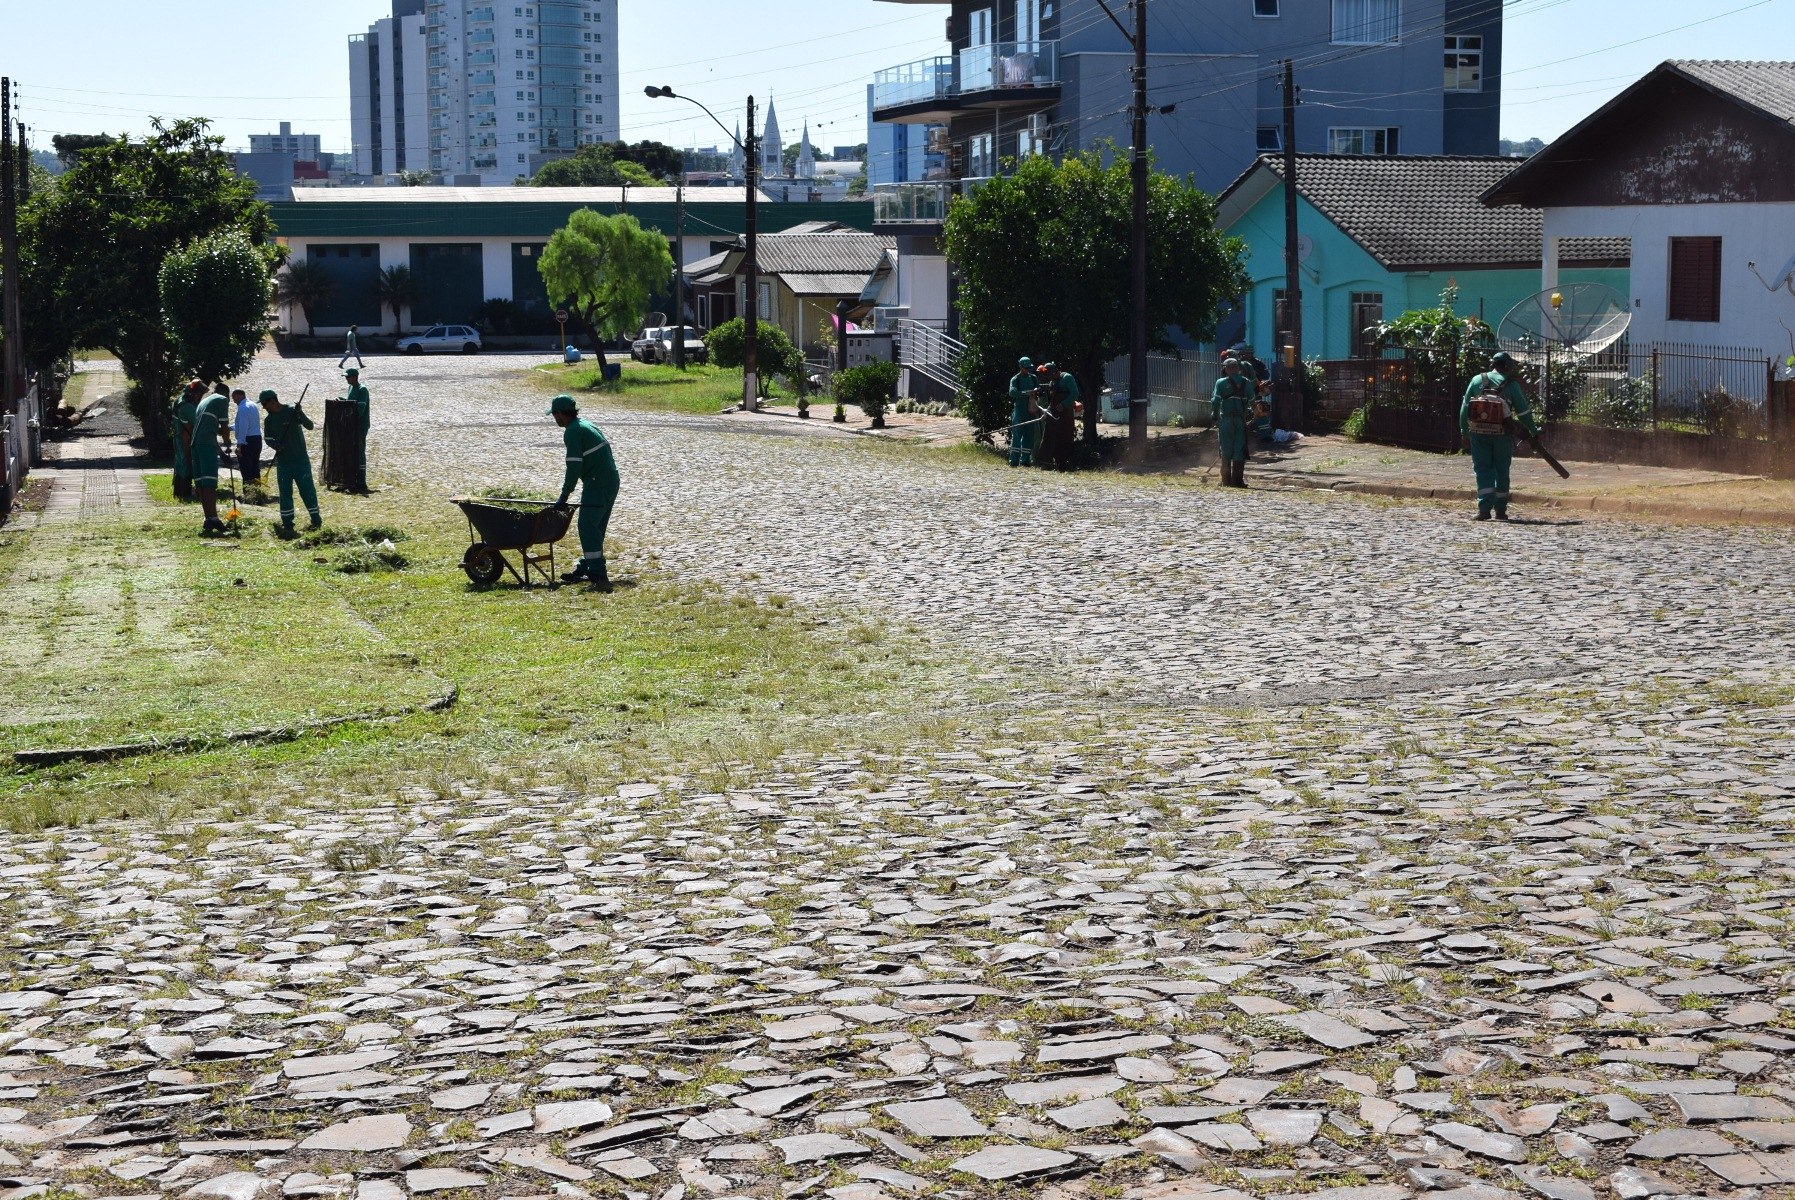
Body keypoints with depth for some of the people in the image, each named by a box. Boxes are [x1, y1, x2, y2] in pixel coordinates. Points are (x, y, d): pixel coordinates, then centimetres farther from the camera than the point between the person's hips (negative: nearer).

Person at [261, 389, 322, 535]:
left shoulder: (292, 412, -9)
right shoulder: (269, 420, 6)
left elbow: (310, 426, -14)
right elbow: (268, 438, 10)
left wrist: (300, 413, -31)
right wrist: (276, 446, -12)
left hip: (300, 459, -4)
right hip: (282, 461, 4)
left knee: (307, 489, -1)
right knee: (285, 492, 5)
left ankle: (316, 519, 10)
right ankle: (287, 523, 10)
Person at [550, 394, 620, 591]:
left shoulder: (573, 432, -11)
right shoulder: (586, 424, 19)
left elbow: (574, 467, -16)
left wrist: (564, 495, -9)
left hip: (597, 484, -10)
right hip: (611, 481, 10)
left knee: (588, 526, -12)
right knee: (595, 527, 16)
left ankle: (598, 575, -19)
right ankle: (584, 568, 24)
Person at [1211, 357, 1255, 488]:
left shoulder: (1221, 383, -4)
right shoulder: (1247, 383, 5)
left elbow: (1215, 401, -6)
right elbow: (1251, 401, 7)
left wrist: (1215, 417, 3)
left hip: (1226, 419, -2)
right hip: (1242, 420, 2)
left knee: (1226, 452, 6)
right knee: (1239, 451, 5)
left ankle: (1226, 480, 7)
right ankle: (1237, 480, 2)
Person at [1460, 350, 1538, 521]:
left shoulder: (1477, 380, 5)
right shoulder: (1511, 384, -1)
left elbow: (1465, 407, 6)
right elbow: (1523, 411, 2)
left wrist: (1464, 430, 15)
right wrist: (1533, 430, 16)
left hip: (1478, 433, 1)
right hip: (1502, 434, -1)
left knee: (1483, 470, 4)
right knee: (1502, 472, 11)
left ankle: (1484, 508, -10)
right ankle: (1500, 510, 16)